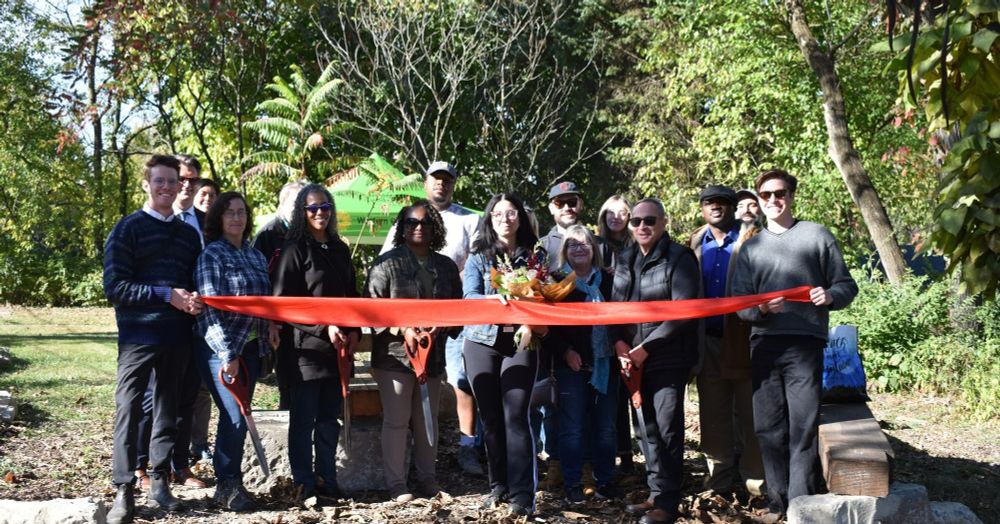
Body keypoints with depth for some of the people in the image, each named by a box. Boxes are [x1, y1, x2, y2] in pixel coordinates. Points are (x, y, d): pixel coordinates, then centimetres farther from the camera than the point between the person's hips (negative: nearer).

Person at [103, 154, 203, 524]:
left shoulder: (188, 234, 15)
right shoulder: (128, 229, -1)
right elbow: (115, 287, -9)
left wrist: (194, 301, -4)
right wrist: (168, 295, -16)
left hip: (177, 336, 5)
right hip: (139, 334, -5)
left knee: (168, 409, 9)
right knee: (129, 409, -6)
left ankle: (160, 483, 17)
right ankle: (124, 491, -2)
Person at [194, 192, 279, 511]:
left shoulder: (255, 256, 12)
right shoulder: (212, 255, -9)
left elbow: (265, 300, 21)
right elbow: (211, 308, -15)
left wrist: (270, 326, 0)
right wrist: (228, 355, -19)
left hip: (251, 348, 6)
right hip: (221, 349, -6)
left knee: (236, 417, 10)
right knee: (234, 418, -9)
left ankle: (230, 483, 18)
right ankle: (228, 486, 5)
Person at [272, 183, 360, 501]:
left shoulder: (340, 250, 15)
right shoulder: (294, 250, -4)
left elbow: (351, 296, 21)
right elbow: (282, 303, -10)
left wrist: (355, 331, 3)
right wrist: (324, 327, -17)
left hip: (338, 349, 6)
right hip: (305, 349, -6)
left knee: (330, 419, 10)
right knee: (303, 420, 1)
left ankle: (327, 480, 18)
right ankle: (305, 484, 9)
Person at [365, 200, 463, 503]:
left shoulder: (446, 267, 11)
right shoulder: (387, 263, -3)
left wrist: (440, 327, -6)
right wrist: (403, 330, -19)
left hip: (433, 353, 4)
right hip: (395, 353, -4)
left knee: (428, 419, 13)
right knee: (396, 420, 0)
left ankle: (427, 477, 25)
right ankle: (396, 484, 8)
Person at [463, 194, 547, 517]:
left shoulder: (533, 255, 7)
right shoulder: (478, 257, 4)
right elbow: (470, 296, -9)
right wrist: (499, 300, -28)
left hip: (520, 342, -1)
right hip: (482, 341, 1)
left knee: (516, 415, -9)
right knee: (490, 416, 6)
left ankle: (522, 493, -8)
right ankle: (498, 485, 18)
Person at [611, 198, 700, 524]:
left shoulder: (679, 258, -8)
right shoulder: (625, 260, 12)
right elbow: (615, 305, 14)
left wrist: (646, 347, -16)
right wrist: (619, 342, -4)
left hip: (669, 359, -6)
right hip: (635, 359, 6)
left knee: (667, 427, -4)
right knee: (647, 428, 11)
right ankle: (656, 493, 22)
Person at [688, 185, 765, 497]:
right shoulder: (696, 242, 10)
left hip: (745, 339, -4)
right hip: (709, 342, 4)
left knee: (750, 412, 2)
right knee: (713, 414, 9)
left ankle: (755, 480, 11)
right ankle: (719, 481, 19)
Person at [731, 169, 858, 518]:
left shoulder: (817, 235, 9)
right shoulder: (751, 248, 17)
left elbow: (846, 285, 10)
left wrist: (830, 296, -13)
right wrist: (760, 308, -11)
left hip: (805, 343, -3)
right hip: (764, 343, 3)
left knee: (803, 427, -6)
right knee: (768, 428, 4)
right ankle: (778, 502, 13)